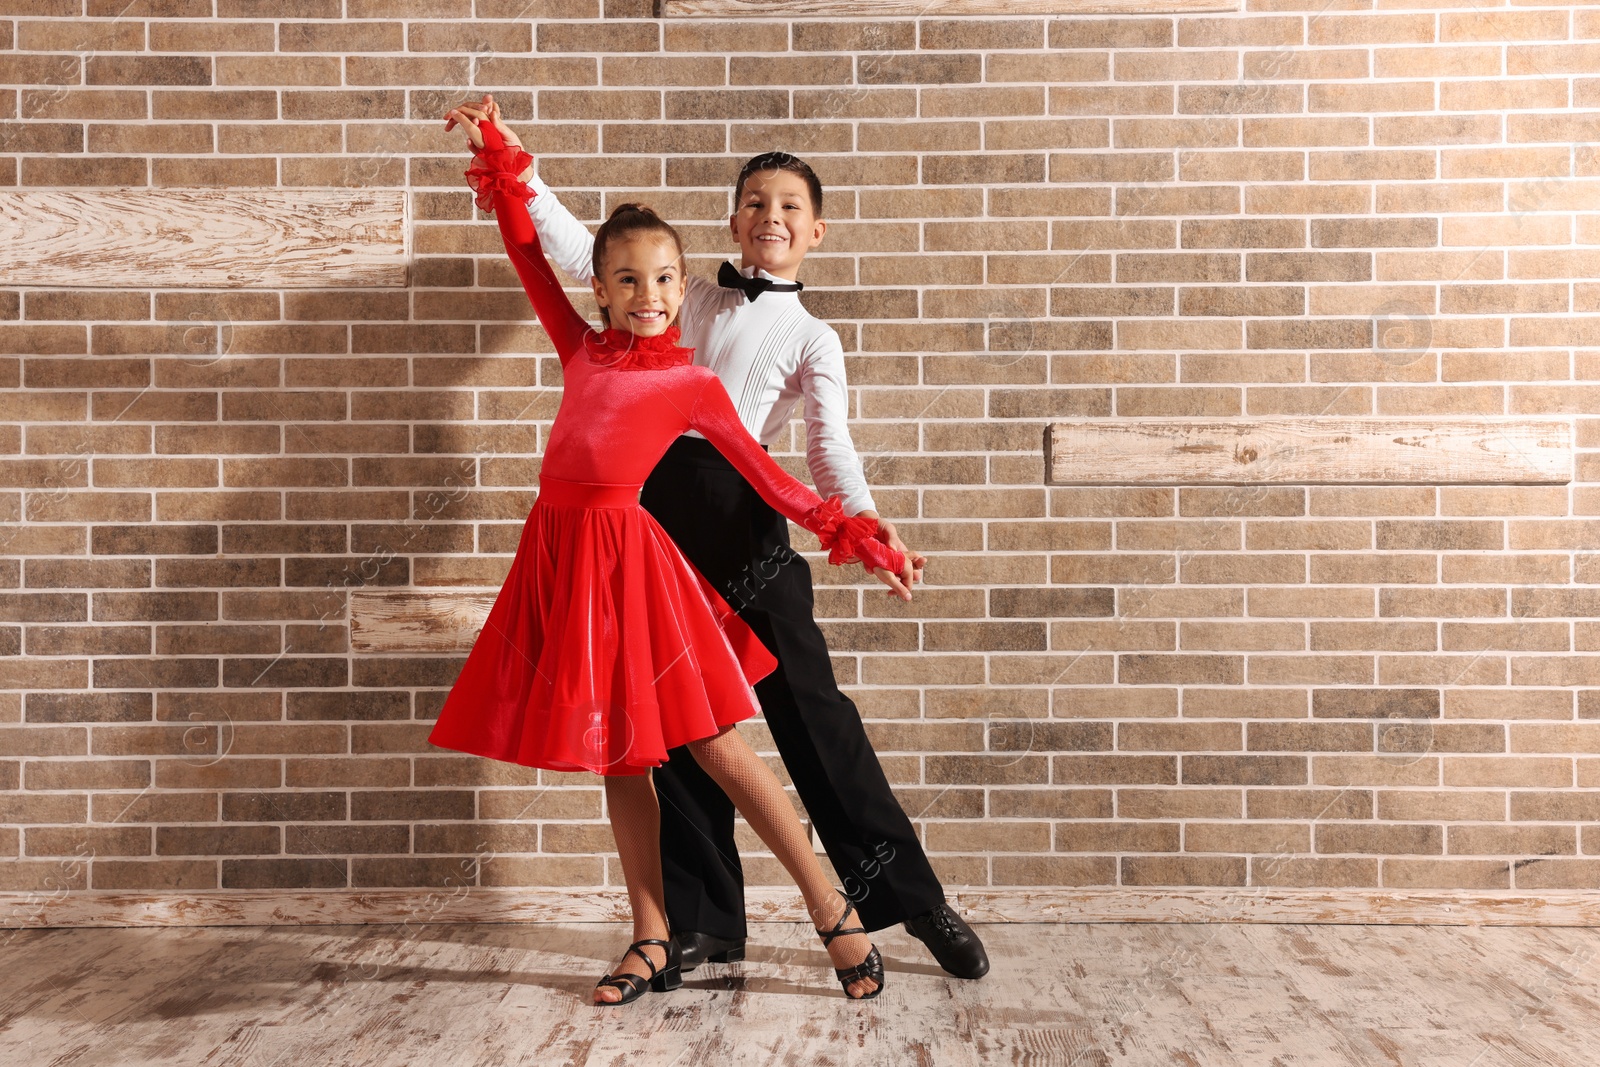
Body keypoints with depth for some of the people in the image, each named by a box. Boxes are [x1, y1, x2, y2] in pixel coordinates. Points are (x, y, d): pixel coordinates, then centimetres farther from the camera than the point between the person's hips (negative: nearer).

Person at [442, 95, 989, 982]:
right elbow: (579, 250, 19)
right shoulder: (688, 298, 19)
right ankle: (708, 921, 20)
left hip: (741, 516, -3)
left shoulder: (811, 340, 8)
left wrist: (866, 519, -27)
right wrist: (514, 161, 12)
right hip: (658, 508, 4)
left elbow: (830, 446, -8)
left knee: (809, 707, -3)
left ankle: (912, 896, 11)